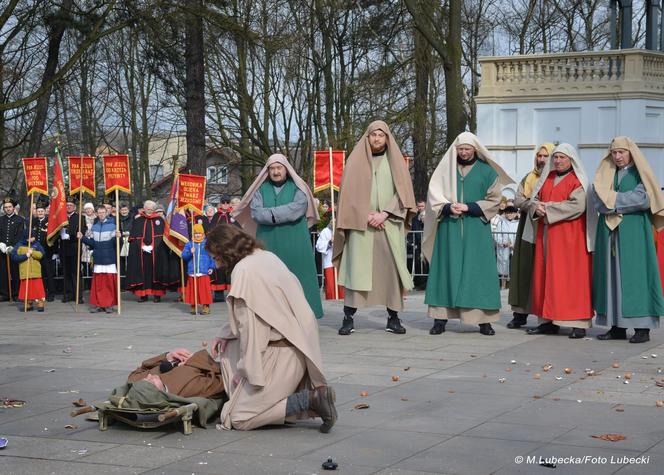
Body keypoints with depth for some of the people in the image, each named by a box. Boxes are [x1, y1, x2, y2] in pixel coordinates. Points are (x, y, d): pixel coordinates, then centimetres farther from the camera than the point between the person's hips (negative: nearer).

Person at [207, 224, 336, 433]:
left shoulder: (243, 270, -16)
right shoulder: (267, 257, 11)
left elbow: (250, 324, -17)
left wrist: (246, 369, -9)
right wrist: (226, 334, 18)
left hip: (278, 356, -9)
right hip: (299, 349, 9)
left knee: (238, 419, 0)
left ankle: (310, 400, -11)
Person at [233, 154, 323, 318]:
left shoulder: (297, 188, 8)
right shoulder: (261, 189, 13)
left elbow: (298, 208, -11)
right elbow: (255, 212, -2)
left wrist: (270, 213, -10)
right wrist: (283, 214, -12)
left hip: (294, 244, -2)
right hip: (268, 243, 2)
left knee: (296, 278, -5)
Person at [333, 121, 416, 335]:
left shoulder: (395, 160, 11)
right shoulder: (356, 160, 10)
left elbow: (403, 191, 4)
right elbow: (349, 192, 4)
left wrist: (384, 214, -8)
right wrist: (366, 216, -8)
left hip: (390, 225, 1)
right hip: (360, 224, -1)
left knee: (391, 268, -2)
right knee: (356, 268, -7)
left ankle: (393, 317, 3)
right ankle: (348, 318, -7)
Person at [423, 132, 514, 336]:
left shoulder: (487, 171, 6)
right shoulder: (445, 169, 9)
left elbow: (494, 200, 2)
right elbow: (434, 195, 6)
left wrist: (469, 207, -11)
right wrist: (448, 207, -13)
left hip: (477, 229, -1)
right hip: (449, 228, 1)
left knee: (478, 270, -3)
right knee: (447, 268, -1)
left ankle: (483, 320, -1)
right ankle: (441, 318, -1)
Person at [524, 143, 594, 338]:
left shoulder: (578, 181, -3)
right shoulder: (547, 178, 17)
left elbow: (577, 205, -16)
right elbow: (534, 199, 15)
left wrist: (547, 208, -13)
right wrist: (537, 207, -9)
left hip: (569, 235, -6)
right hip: (546, 234, 7)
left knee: (570, 276, -9)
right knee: (545, 275, 3)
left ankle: (578, 323, -9)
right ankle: (549, 321, 5)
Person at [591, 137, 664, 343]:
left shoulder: (640, 173, 4)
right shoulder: (606, 174, 16)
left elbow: (643, 198, -11)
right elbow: (597, 198, 2)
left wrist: (612, 200, -8)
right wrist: (624, 201, -14)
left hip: (633, 232, -4)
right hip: (609, 232, 4)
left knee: (634, 274, -9)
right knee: (612, 275, 1)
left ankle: (642, 328, -9)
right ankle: (617, 326, 3)